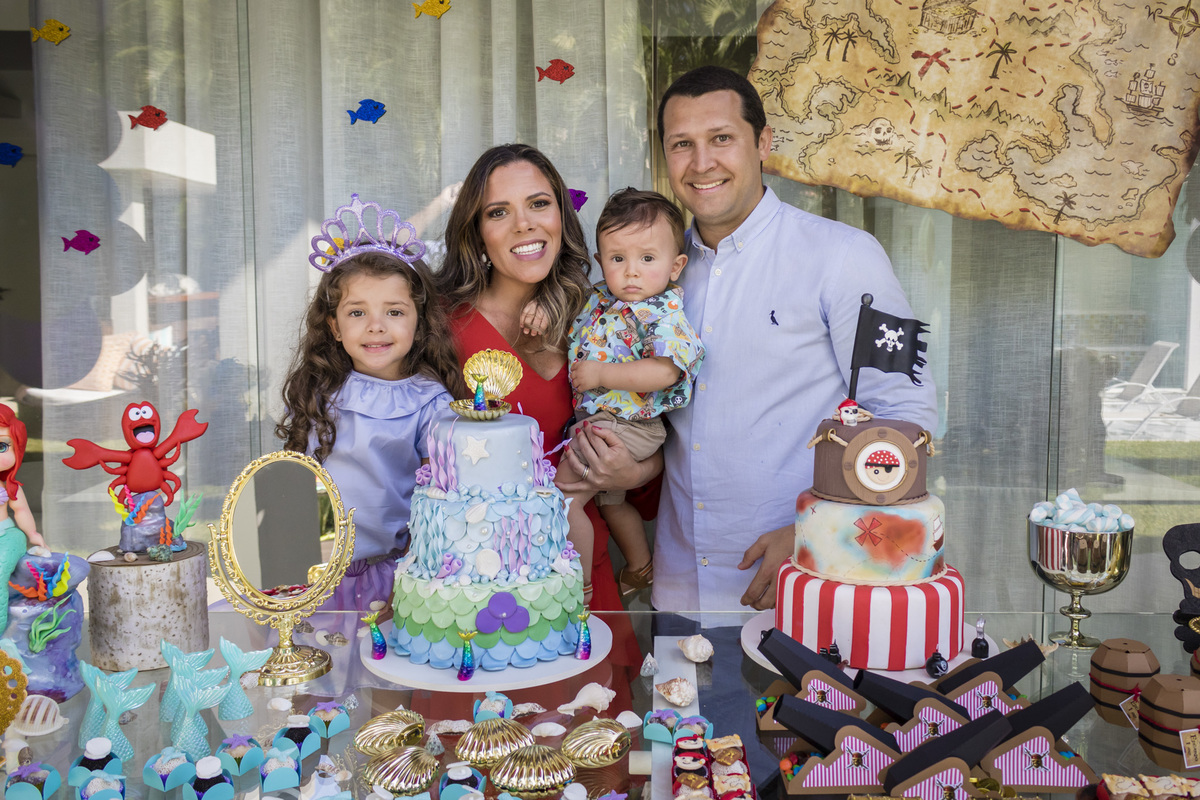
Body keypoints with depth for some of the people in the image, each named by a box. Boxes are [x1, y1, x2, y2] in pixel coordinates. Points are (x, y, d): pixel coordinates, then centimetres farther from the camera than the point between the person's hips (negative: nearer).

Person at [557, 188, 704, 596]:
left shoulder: (663, 314, -18)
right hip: (596, 421, 9)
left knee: (564, 497, -12)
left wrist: (601, 373, -27)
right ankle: (640, 570, 45)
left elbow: (663, 372, -30)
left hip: (627, 427, -9)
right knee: (610, 501, 26)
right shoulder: (598, 298, 6)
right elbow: (570, 327, 24)